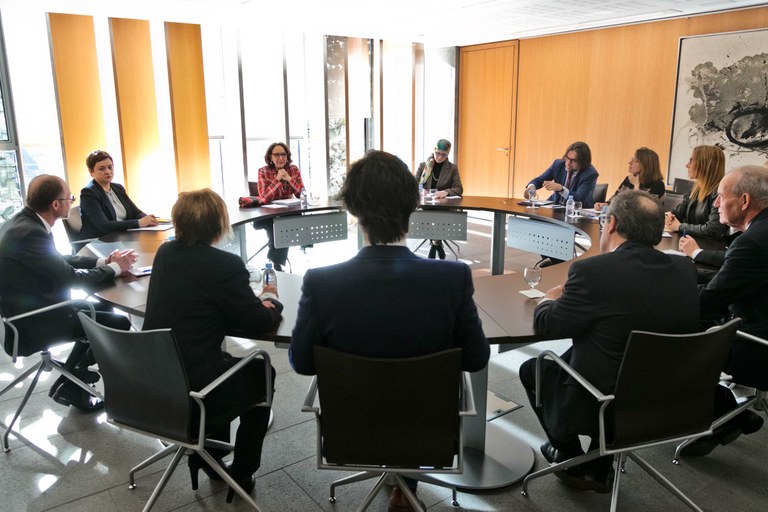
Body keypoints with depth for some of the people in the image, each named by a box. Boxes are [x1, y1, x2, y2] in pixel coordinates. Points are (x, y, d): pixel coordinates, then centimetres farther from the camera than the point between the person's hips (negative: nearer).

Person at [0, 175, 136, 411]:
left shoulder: (25, 222, 3)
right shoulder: (30, 232, -26)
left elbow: (58, 261, 12)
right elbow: (69, 277, -22)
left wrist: (103, 261, 3)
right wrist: (115, 268, -8)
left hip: (29, 309, 10)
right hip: (31, 324, -10)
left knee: (102, 309, 19)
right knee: (119, 323, -8)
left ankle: (69, 379, 22)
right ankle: (70, 387, 8)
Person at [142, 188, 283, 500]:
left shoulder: (165, 253, 2)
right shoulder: (225, 265, -19)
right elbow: (258, 324, -10)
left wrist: (255, 302, 14)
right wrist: (274, 306, 12)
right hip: (193, 392, -7)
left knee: (224, 362, 32)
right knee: (261, 372, 20)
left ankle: (208, 457, 41)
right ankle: (241, 475, 30)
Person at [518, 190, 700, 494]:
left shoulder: (593, 271, -24)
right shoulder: (685, 269, -5)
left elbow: (546, 326, -13)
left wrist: (549, 300, 9)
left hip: (601, 407, -6)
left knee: (532, 369, 18)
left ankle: (571, 461, 31)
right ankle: (598, 467, 33)